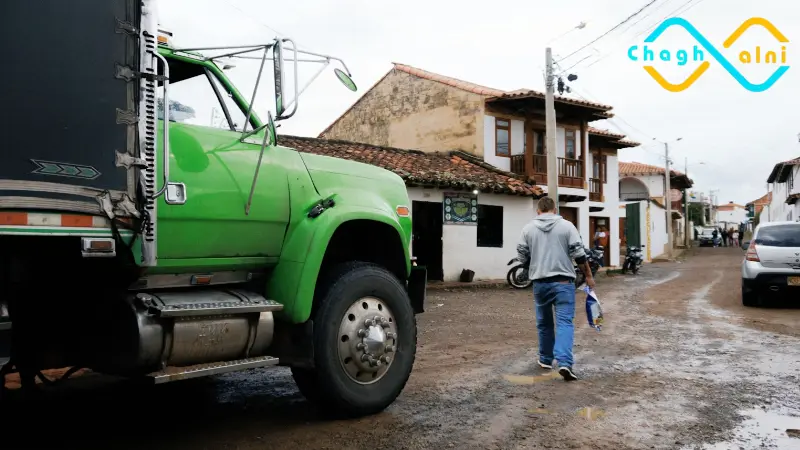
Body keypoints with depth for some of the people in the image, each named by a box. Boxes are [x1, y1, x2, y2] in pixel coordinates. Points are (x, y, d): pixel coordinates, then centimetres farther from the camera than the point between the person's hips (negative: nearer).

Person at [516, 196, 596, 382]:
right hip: (563, 281, -2)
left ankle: (545, 359, 28)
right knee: (565, 322, -5)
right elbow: (579, 254, -3)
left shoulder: (529, 228, 4)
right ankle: (564, 363, -19)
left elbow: (522, 256, 7)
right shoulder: (566, 226, -1)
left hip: (540, 282, 2)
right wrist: (588, 275, 6)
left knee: (544, 323, 17)